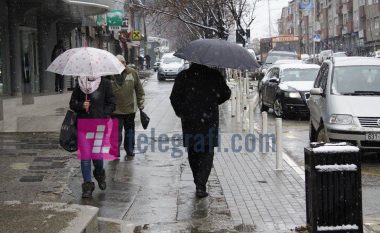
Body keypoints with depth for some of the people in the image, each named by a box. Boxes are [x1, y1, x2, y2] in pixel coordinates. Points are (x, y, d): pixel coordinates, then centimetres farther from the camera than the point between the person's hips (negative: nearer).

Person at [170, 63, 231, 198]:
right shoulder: (215, 75, -1)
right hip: (209, 120, -1)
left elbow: (174, 98, -5)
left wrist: (180, 112, 12)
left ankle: (199, 183, 24)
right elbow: (226, 94, 6)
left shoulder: (183, 76, -2)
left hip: (189, 120, 1)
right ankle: (201, 186, -8)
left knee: (192, 151, 16)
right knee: (207, 152, 4)